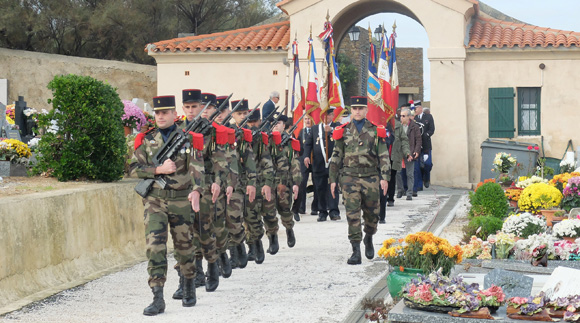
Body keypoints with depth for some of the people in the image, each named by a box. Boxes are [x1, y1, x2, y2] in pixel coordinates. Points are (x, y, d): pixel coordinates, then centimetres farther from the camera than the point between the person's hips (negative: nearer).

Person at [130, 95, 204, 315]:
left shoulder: (188, 139, 0)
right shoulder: (146, 140, 6)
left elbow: (197, 168, -11)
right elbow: (134, 168, 4)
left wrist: (196, 191, -28)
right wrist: (159, 170, -12)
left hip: (181, 200, -1)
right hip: (154, 200, 1)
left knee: (184, 246, 11)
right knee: (155, 246, -10)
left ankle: (189, 288, 34)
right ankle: (158, 299, -10)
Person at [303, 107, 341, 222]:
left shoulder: (337, 126, 7)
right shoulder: (315, 128, 15)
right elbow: (308, 143, 11)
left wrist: (331, 130, -24)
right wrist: (306, 156, -4)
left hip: (333, 164, -3)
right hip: (318, 164, 3)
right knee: (320, 189, 6)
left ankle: (334, 211, -7)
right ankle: (322, 212, 13)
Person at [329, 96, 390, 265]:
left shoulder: (376, 131, 6)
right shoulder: (343, 131, 8)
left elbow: (384, 156, 4)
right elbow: (336, 157, 12)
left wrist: (385, 177, -7)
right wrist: (333, 179, 8)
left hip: (371, 177, 1)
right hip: (350, 177, 0)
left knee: (372, 214, 10)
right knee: (352, 214, -8)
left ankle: (368, 239, 38)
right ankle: (356, 251, -7)